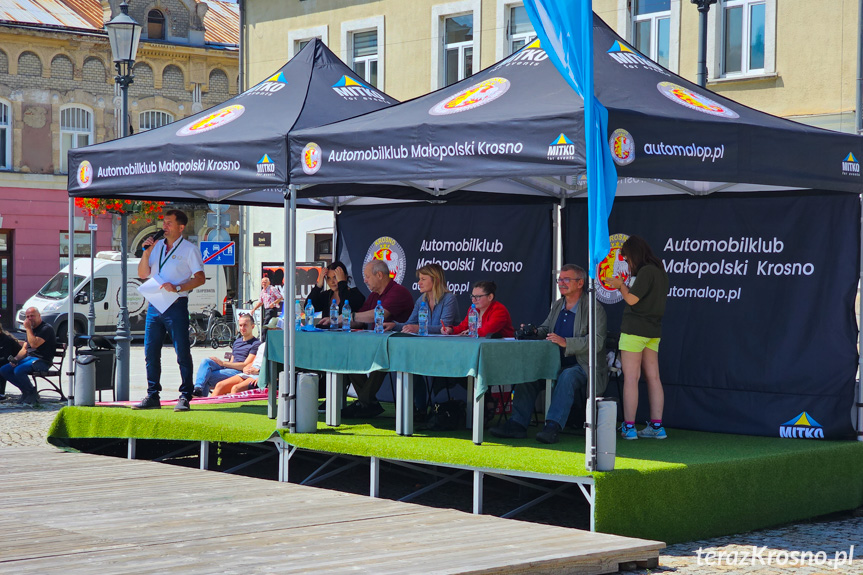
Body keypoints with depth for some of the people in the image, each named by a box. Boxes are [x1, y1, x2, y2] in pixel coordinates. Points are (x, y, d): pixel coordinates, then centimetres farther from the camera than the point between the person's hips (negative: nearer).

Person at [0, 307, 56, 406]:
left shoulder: (46, 329, -10)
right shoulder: (31, 330, 20)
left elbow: (34, 344, -22)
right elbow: (24, 349, 20)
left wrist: (28, 329, -14)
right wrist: (16, 359, 1)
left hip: (41, 361, -9)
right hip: (28, 358, 9)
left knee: (18, 371, -33)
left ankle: (32, 393, -11)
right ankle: (26, 391, 2)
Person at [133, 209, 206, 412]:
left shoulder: (189, 249, -1)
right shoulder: (156, 246, 15)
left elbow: (200, 278, -8)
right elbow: (143, 274, 13)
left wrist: (177, 287, -19)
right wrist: (146, 253, -1)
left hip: (176, 305, -6)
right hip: (154, 305, 6)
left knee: (182, 353, -5)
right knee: (151, 352, 6)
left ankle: (185, 397, -2)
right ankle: (152, 396, 13)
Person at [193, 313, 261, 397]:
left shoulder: (256, 344, -1)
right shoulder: (237, 341, 27)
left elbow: (246, 365, -10)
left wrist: (223, 363, -12)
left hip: (240, 372, -8)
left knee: (208, 377, -25)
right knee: (206, 361, -21)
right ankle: (198, 388, -36)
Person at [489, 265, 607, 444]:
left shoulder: (594, 309, -9)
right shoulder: (556, 306, 15)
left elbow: (596, 342, -21)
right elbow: (545, 330, 18)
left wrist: (566, 342, -33)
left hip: (583, 367, -7)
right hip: (557, 365, 7)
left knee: (567, 376, -37)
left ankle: (552, 426, -43)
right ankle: (517, 424, -17)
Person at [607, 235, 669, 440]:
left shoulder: (645, 271, -14)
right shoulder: (660, 271, 13)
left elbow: (631, 299, -15)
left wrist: (620, 285, 1)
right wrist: (624, 286, 21)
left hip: (635, 329, -9)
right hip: (654, 330, 9)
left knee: (630, 378, -6)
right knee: (653, 377, 8)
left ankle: (629, 427, -7)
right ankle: (656, 426, 8)